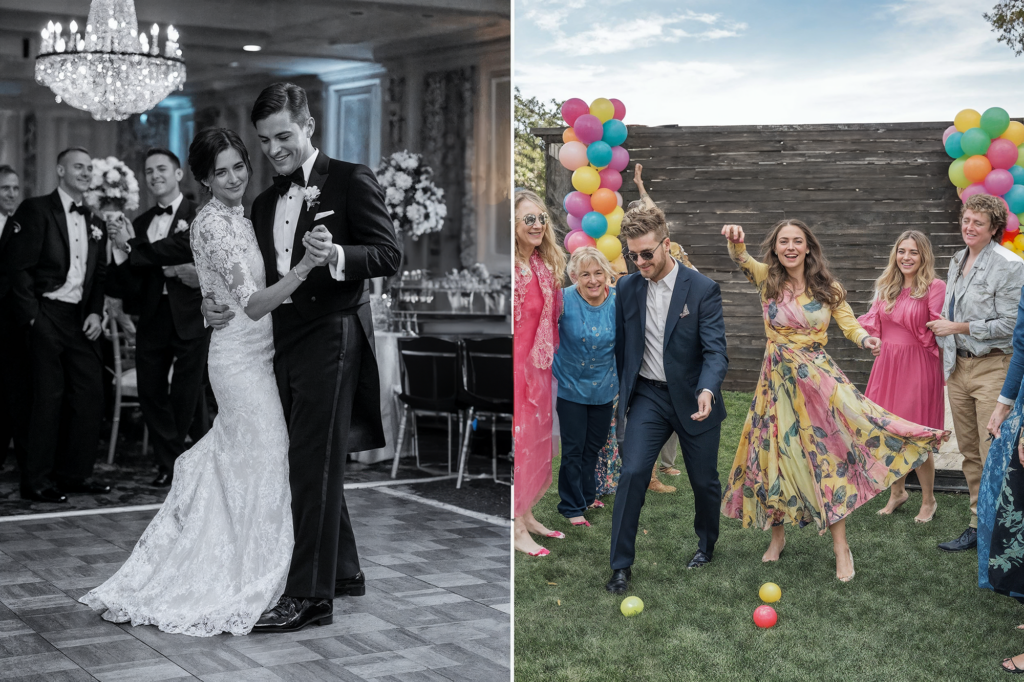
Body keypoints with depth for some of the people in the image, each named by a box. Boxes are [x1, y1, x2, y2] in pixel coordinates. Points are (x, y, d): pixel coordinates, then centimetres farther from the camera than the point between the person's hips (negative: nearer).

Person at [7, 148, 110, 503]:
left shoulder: (95, 223, 16)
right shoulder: (36, 210, -3)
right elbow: (21, 268, -9)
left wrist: (95, 313, 3)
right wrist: (31, 315, -14)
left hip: (82, 319, 6)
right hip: (46, 316, -6)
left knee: (90, 397, 4)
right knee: (47, 399, -3)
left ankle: (74, 474, 17)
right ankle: (36, 481, 7)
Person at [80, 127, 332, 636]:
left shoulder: (237, 220, 13)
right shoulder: (213, 223, -17)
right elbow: (253, 304, -28)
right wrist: (304, 267, -42)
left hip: (251, 355, 9)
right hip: (242, 359, -9)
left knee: (228, 465, 15)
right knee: (262, 468, -3)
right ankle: (247, 592, 8)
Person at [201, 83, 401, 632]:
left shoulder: (350, 181, -2)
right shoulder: (265, 204, 19)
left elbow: (389, 254, -9)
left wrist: (337, 254, -26)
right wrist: (216, 303, 0)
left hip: (330, 335, -7)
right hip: (282, 339, 8)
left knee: (314, 462, -9)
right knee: (308, 461, 14)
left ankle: (309, 593, -5)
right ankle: (342, 570, 28)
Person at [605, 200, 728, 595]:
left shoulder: (703, 289, -13)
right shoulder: (627, 288, -1)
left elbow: (715, 350, -19)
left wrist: (707, 390, -37)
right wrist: (622, 392, 13)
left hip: (693, 399, -2)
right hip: (648, 395, 2)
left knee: (704, 480, 11)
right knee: (632, 473, -13)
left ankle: (706, 543, 40)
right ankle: (621, 565, -5)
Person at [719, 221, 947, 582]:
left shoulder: (827, 288, -1)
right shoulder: (767, 279, -3)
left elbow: (850, 324, 1)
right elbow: (742, 259, -21)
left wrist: (865, 338, -23)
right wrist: (736, 240, -43)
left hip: (818, 376, -1)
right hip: (778, 377, 1)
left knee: (829, 453, -4)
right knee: (774, 455, 7)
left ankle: (841, 547, 3)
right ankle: (777, 535, 28)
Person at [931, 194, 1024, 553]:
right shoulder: (958, 261, 15)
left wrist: (958, 328, -10)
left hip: (993, 367, -7)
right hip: (959, 367, 7)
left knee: (993, 456, -8)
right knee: (969, 453, 11)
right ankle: (977, 527, 18)